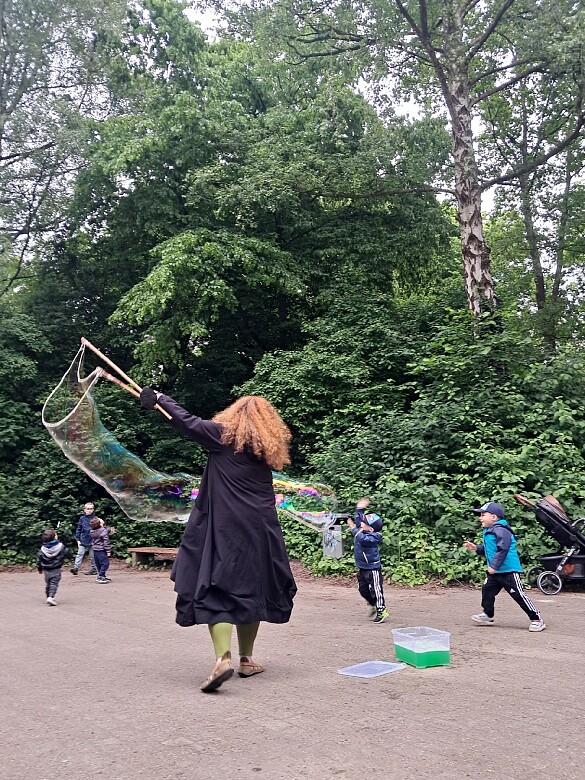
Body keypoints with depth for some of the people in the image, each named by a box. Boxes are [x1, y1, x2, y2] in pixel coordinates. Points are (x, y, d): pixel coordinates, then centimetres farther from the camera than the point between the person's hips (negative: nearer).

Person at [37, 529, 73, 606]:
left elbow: (39, 559, 3)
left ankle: (48, 597, 26)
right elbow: (68, 554, -2)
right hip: (56, 570, -3)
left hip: (46, 570, 3)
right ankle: (51, 597, -20)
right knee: (54, 584, -5)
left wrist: (40, 569, 16)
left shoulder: (43, 549, -2)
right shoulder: (60, 546, -10)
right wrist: (71, 556, 22)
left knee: (47, 584, 18)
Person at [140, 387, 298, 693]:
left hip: (224, 528, -4)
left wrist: (160, 399, 11)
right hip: (259, 529, 4)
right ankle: (246, 659, 22)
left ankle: (223, 658, -20)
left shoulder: (223, 435, -3)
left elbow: (187, 422, -2)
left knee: (216, 588, -4)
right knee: (251, 589, 13)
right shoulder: (268, 447, 10)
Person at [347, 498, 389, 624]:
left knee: (375, 590, -1)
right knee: (363, 589, 18)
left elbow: (362, 539, -40)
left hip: (372, 568, -9)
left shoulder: (373, 537, -22)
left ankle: (381, 611, 9)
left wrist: (354, 528, -32)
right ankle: (373, 605, 36)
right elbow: (358, 519, 18)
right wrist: (359, 509, 9)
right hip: (362, 568, 9)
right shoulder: (362, 530, 1)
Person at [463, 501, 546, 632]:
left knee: (518, 594, -6)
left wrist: (494, 565, -27)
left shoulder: (501, 530, -20)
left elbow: (502, 549, -27)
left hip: (508, 570, -10)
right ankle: (487, 615, 30)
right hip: (495, 571, 10)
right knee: (487, 590, 14)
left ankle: (537, 619, 3)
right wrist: (476, 548, 11)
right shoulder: (488, 531, 13)